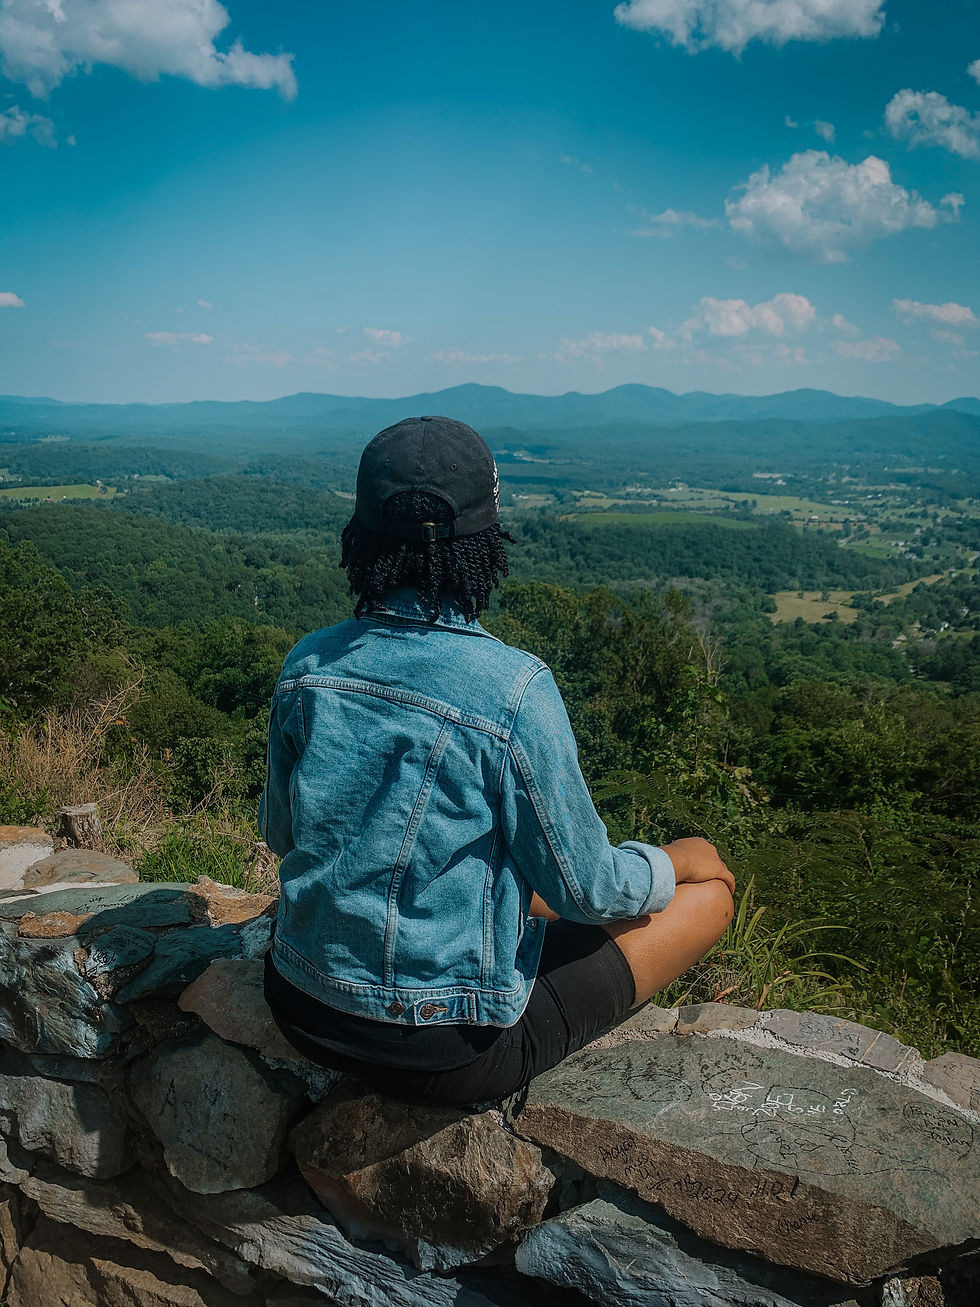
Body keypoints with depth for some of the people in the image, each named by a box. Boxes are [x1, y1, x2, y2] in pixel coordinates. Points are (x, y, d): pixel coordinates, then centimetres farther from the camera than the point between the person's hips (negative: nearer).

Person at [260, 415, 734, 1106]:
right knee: (710, 886, 7)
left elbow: (279, 832, 7)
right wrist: (672, 864, 7)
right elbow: (586, 888, -14)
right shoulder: (513, 688, -25)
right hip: (444, 1054, -6)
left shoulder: (307, 664, -8)